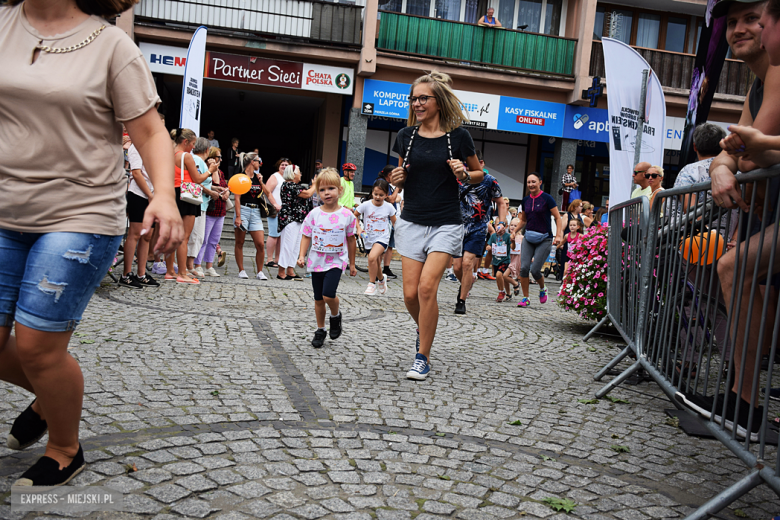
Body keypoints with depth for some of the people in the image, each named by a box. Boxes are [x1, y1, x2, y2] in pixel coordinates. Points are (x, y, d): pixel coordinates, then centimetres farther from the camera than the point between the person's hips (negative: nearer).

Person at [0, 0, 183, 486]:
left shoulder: (111, 44, -4)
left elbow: (150, 133, -7)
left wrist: (164, 195, -23)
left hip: (81, 218, -5)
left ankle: (66, 452, 24)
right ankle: (50, 396, 41)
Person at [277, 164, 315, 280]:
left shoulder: (294, 185, 17)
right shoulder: (289, 185, -14)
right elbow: (307, 194, -17)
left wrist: (314, 185, 16)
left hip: (297, 220, 11)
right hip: (290, 219, -11)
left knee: (295, 246, 11)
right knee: (288, 245, -7)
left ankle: (290, 271, 16)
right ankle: (281, 272, -1)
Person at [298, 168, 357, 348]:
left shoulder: (347, 215, -4)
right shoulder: (314, 214, -2)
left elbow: (351, 240, 5)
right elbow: (306, 237, 4)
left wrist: (352, 264, 10)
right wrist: (302, 256, -11)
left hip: (336, 261, -2)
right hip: (317, 261, 3)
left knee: (328, 294, -20)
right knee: (318, 299, 10)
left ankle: (336, 315, 12)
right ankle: (320, 330, 27)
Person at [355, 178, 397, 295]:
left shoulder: (389, 207, -6)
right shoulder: (366, 205, -7)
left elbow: (394, 223, 7)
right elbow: (354, 216, 5)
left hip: (382, 238, -2)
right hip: (369, 238, 3)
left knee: (372, 258, -27)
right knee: (376, 265, 10)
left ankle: (372, 283, -9)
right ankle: (381, 279, 43)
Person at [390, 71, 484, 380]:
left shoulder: (458, 136, -4)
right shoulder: (406, 136, 5)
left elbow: (479, 175, 8)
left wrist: (464, 175, -13)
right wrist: (398, 179, -3)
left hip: (446, 223, -3)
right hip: (412, 221, 3)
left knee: (427, 287, -16)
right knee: (411, 294, -1)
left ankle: (423, 358, -2)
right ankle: (425, 330, 33)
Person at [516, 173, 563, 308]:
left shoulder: (547, 199, -7)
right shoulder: (525, 200, 7)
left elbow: (558, 218, -5)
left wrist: (558, 236, -14)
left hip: (544, 239, -4)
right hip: (528, 238, 4)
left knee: (535, 270, -11)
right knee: (524, 267, -10)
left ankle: (542, 289, 22)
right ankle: (525, 298, 3)